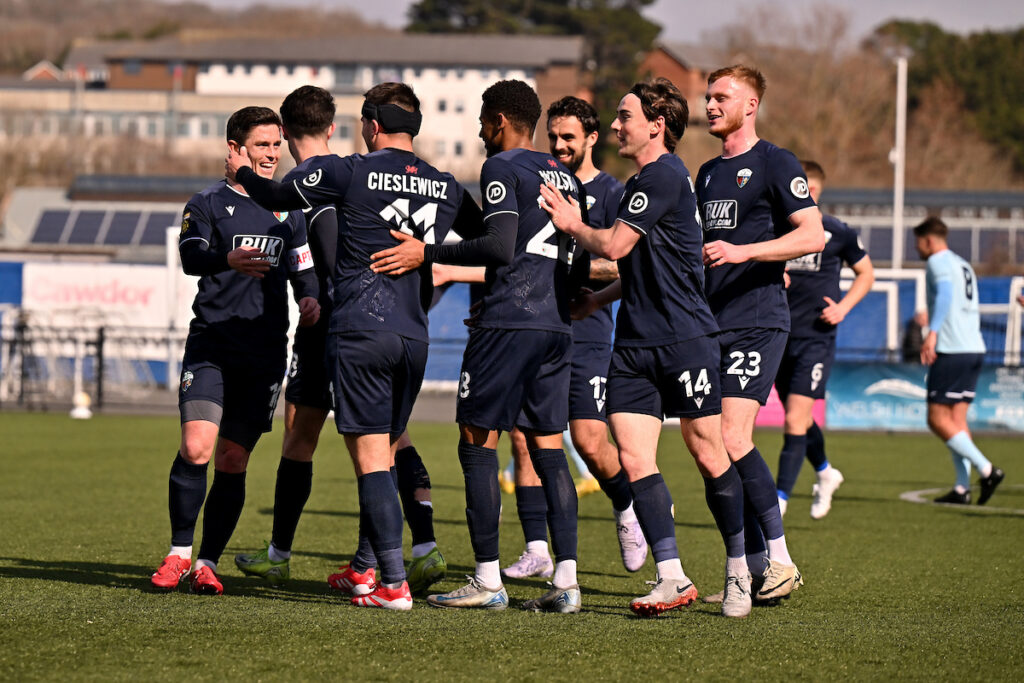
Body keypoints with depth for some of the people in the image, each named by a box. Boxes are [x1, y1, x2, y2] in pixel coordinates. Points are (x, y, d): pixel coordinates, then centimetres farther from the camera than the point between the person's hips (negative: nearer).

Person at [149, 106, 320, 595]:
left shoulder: (289, 211, 16)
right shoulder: (208, 203, 3)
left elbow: (304, 271, 21)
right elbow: (191, 256, -14)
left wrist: (310, 300, -2)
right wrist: (229, 260, -35)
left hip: (265, 351, 3)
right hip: (212, 344, -3)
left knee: (232, 460, 1)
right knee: (195, 447, -17)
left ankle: (207, 564, 9)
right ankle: (179, 554, -2)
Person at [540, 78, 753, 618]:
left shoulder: (665, 176, -12)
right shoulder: (642, 180, 18)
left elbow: (615, 246, -13)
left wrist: (571, 225, 3)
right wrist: (599, 297, 25)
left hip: (685, 338, -9)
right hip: (634, 344, 9)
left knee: (708, 456, 0)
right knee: (634, 460, -4)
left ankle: (739, 570, 14)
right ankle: (672, 578, -6)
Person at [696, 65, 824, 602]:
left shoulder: (774, 163, -4)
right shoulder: (708, 173, 20)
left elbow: (811, 236, -13)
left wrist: (743, 251, -20)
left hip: (757, 322, -8)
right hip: (712, 325, 8)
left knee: (732, 439, -18)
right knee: (713, 447, 3)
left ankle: (780, 560, -11)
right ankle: (755, 569, 8)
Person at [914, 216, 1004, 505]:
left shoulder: (939, 261, -4)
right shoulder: (964, 266, 23)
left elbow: (945, 293, -23)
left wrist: (932, 332, -33)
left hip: (951, 350, -9)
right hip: (975, 348, 9)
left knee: (938, 419, -6)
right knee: (956, 418, 8)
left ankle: (986, 470, -15)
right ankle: (962, 488, 1)